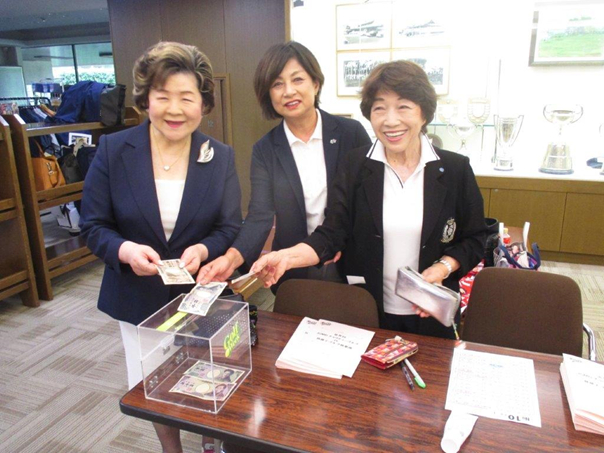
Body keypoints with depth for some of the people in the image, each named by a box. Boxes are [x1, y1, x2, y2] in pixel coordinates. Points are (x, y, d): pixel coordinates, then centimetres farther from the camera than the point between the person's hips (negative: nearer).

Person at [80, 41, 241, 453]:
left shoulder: (221, 157, -6)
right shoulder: (112, 151, -9)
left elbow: (231, 229, -7)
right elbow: (94, 226, -7)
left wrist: (201, 251, -28)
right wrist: (125, 250, -28)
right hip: (139, 299, 0)